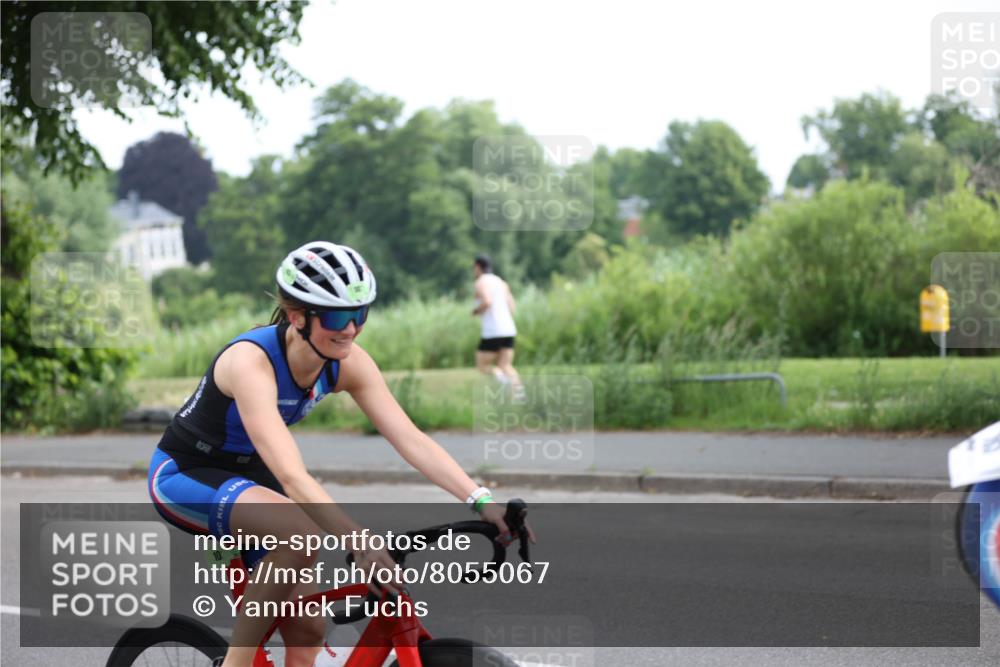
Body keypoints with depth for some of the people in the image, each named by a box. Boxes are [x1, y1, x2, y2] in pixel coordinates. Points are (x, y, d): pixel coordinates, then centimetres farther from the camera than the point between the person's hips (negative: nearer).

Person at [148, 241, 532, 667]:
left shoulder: (347, 362, -14)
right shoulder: (251, 361, -34)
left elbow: (412, 440, -20)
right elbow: (290, 475, -44)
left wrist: (482, 501, -33)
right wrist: (358, 541, -56)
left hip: (246, 474, 7)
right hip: (184, 474, -7)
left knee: (307, 631, -1)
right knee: (300, 536, -34)